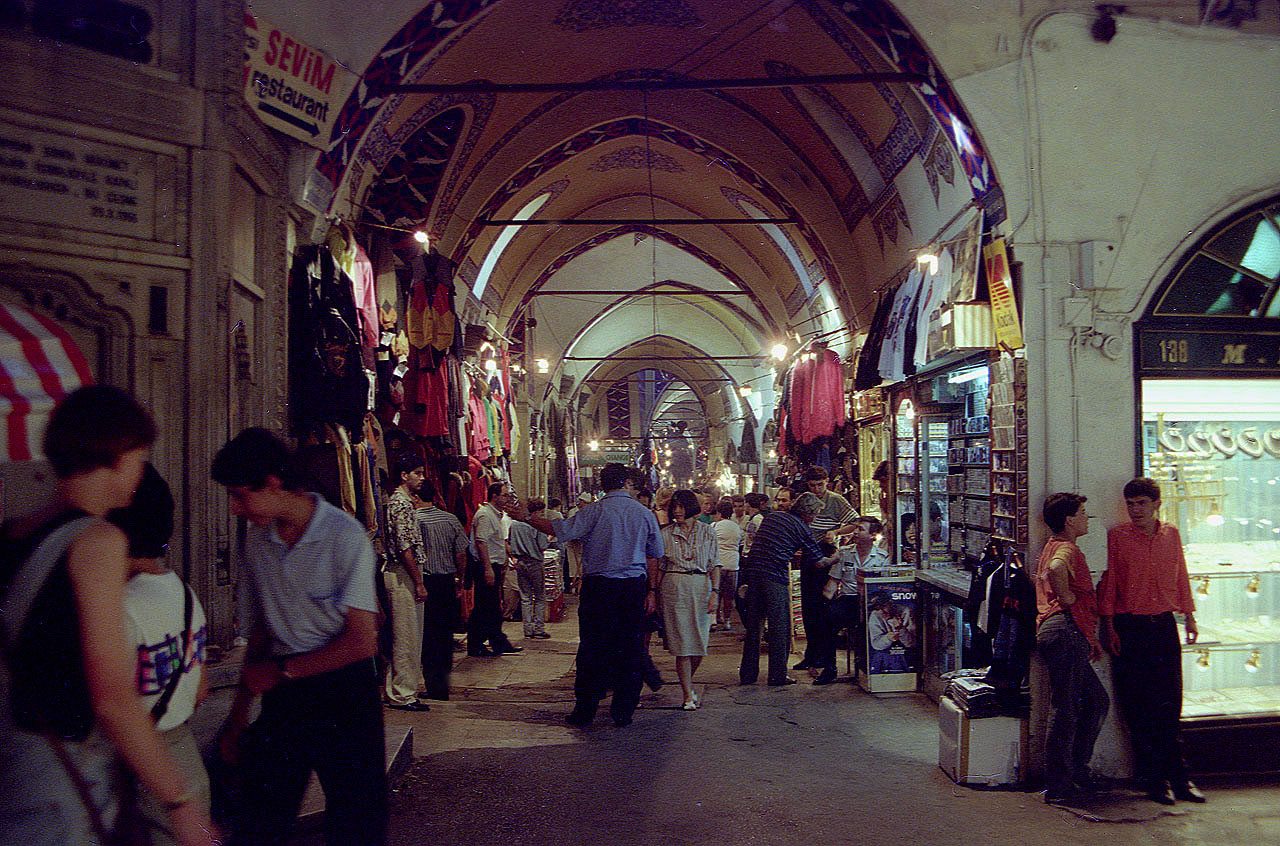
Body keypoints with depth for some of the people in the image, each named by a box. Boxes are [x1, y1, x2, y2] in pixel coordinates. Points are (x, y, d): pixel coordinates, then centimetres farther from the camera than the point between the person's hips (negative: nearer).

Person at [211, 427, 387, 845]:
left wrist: (280, 673, -7)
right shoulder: (257, 539, 6)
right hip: (283, 692, 5)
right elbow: (259, 634, 11)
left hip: (344, 689, -5)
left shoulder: (344, 535, -14)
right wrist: (238, 718, 9)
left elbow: (361, 641, -15)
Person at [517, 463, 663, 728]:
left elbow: (560, 530, -10)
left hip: (598, 585, -2)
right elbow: (656, 554, 11)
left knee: (592, 647, 5)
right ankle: (623, 711, 13)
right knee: (630, 648, 8)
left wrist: (527, 518, 2)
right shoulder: (645, 514, 4)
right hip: (635, 586, 2)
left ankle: (585, 710, 11)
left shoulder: (594, 511, -6)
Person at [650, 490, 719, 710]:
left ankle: (688, 682, 29)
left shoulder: (707, 532, 6)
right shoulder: (665, 533, 6)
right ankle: (688, 695, 6)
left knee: (700, 643, 2)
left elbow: (714, 566, 6)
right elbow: (656, 566, 8)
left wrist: (715, 592, -3)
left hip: (701, 587, 1)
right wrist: (653, 592, 1)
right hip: (673, 589, -1)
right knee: (682, 642, -3)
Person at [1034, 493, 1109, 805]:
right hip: (1065, 631, -11)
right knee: (1064, 710, -7)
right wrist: (1066, 597, -17)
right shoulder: (1067, 548, -7)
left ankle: (1077, 771, 22)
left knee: (1096, 700, 17)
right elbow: (1056, 569, -35)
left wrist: (1090, 637, 30)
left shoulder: (1051, 547, 25)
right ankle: (1058, 786, -2)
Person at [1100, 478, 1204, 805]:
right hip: (1130, 627, -3)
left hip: (1165, 625, 3)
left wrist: (1190, 617, 15)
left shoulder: (1171, 534, 8)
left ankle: (1175, 774, 14)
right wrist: (1109, 627, -4)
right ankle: (1154, 778, 11)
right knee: (1138, 706, 1)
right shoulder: (1117, 537, -2)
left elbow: (1181, 578, 16)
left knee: (1170, 702, 5)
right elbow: (1108, 584, -1)